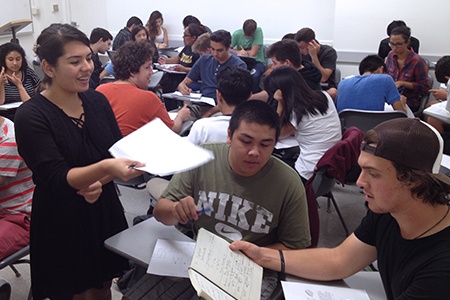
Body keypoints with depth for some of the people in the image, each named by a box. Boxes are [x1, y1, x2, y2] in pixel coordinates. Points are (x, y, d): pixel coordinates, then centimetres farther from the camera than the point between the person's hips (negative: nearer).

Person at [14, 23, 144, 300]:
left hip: (105, 212, 5)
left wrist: (100, 181, -19)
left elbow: (120, 153, 1)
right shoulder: (31, 117, -16)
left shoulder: (97, 101, -1)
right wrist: (105, 167, -40)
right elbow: (56, 178, -24)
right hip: (62, 225, -4)